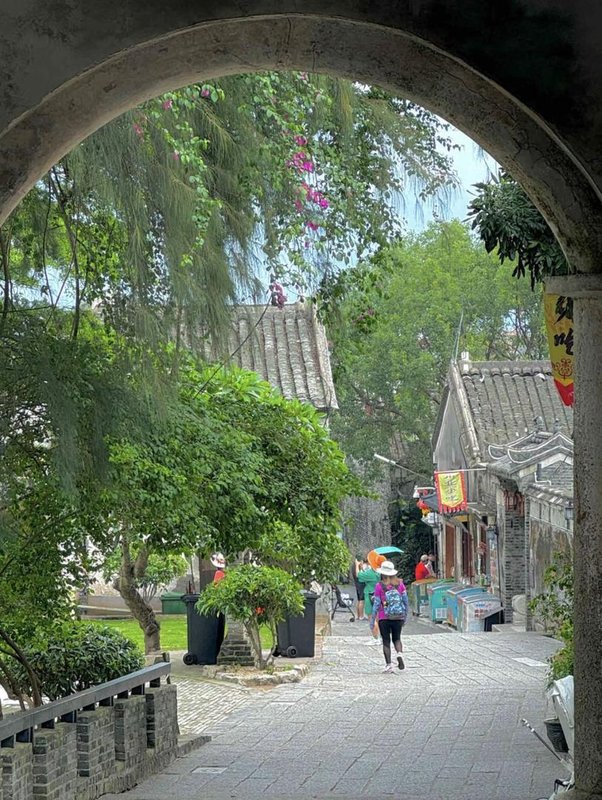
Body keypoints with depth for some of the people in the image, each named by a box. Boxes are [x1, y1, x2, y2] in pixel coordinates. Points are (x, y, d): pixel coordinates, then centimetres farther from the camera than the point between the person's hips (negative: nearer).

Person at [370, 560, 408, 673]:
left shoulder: (379, 586, -9)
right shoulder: (400, 584, 0)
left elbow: (376, 604, -8)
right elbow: (406, 601, 3)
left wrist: (372, 620, 0)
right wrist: (405, 616, 15)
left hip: (384, 618, -2)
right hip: (398, 617, 2)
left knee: (386, 641, 8)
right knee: (397, 638, 18)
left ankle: (388, 664, 4)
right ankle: (399, 653, -11)